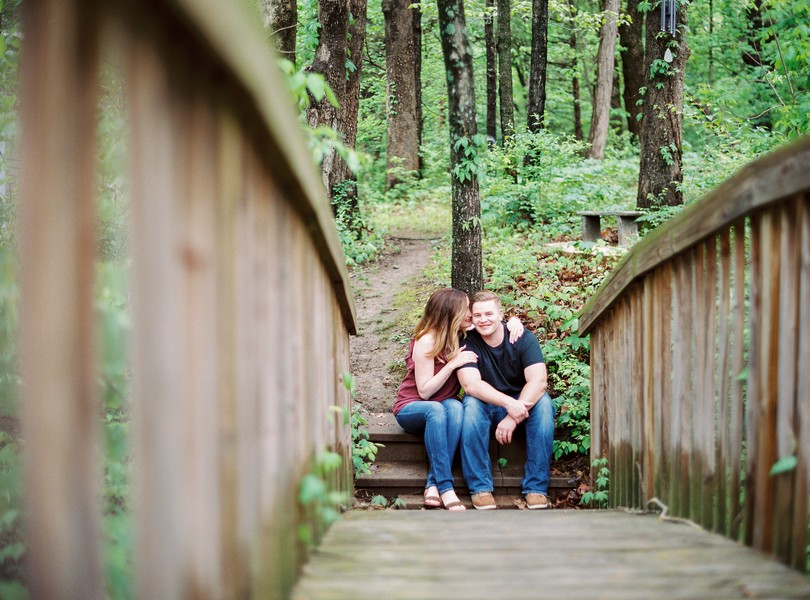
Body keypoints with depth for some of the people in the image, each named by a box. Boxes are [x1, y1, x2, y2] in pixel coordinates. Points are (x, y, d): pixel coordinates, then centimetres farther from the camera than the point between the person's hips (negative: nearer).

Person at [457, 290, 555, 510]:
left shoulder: (523, 339, -11)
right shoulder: (468, 344, -11)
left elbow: (538, 381, -22)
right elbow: (471, 385, -25)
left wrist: (513, 418, -33)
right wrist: (509, 404, -39)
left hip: (522, 404, 0)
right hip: (488, 408, 0)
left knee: (543, 402, -30)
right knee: (472, 404, -32)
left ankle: (536, 486, -28)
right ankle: (480, 487, -30)